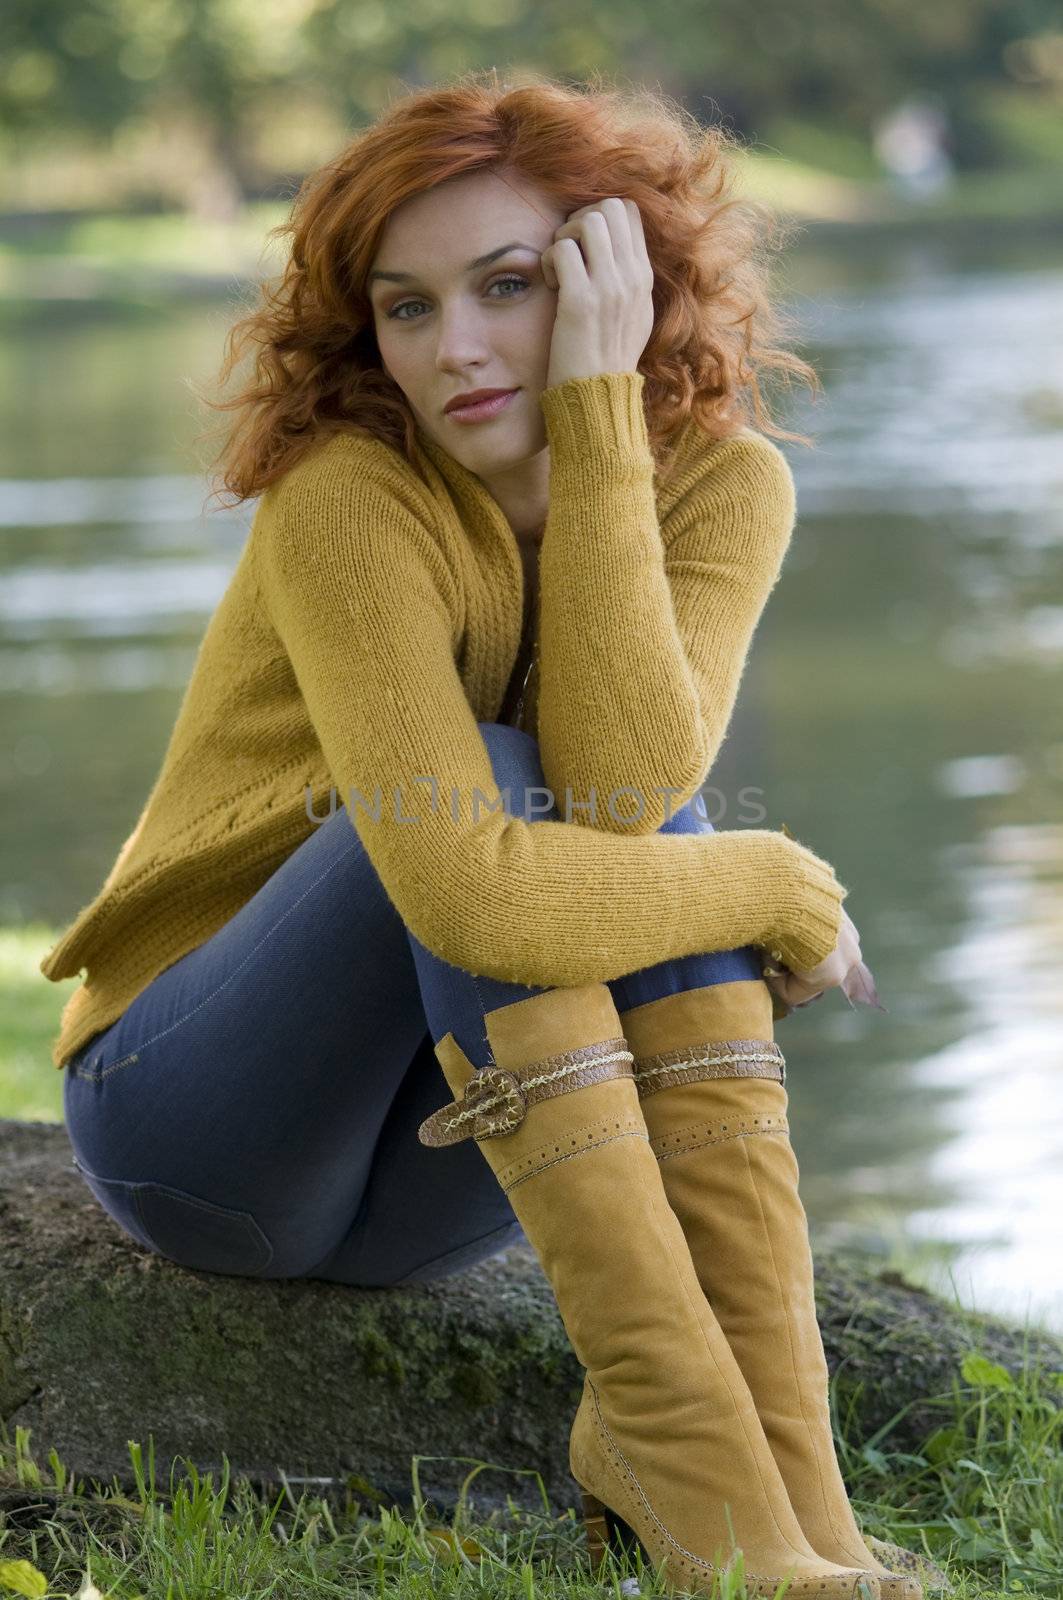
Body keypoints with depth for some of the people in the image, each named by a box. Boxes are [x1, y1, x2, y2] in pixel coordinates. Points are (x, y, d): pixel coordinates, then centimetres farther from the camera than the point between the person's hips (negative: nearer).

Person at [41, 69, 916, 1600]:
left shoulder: (723, 481, -8)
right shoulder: (346, 499, -23)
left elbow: (621, 787, -29)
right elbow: (470, 889, -37)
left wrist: (596, 410, -29)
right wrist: (778, 888, -23)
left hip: (436, 1175, 4)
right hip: (189, 1121, -4)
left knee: (643, 825, -24)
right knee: (479, 783, -29)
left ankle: (784, 1464, -31)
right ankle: (679, 1449, -36)